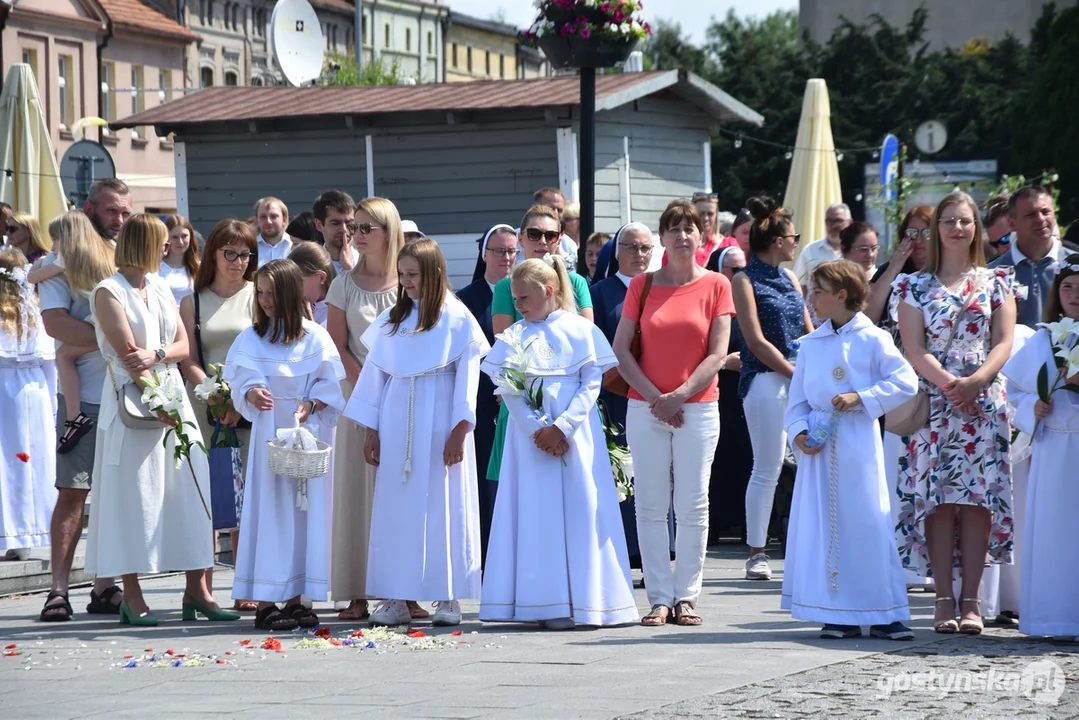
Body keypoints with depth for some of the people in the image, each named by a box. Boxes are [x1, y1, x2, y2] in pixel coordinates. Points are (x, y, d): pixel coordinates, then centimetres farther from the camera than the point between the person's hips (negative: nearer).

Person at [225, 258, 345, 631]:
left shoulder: (314, 337, 2)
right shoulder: (251, 338, 5)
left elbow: (330, 384, 3)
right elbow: (240, 381, 2)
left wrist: (312, 405, -13)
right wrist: (251, 393, -18)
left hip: (308, 430, 1)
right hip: (268, 430, -1)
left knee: (305, 512, 2)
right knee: (269, 511, -4)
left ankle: (294, 599, 9)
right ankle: (265, 602, -3)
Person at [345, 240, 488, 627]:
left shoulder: (457, 318, -1)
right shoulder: (391, 320, 11)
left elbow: (467, 377, -3)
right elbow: (375, 374, 13)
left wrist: (459, 432, -9)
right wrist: (371, 432, 9)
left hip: (440, 425, -4)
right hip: (397, 426, 4)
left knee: (444, 507, -2)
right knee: (396, 509, 1)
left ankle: (447, 596, 3)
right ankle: (396, 598, 4)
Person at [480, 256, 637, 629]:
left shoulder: (581, 331, 3)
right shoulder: (513, 338, 7)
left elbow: (592, 384, -2)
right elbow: (509, 391, 0)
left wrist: (562, 427, -14)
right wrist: (538, 429, -13)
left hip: (575, 434, -1)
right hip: (531, 435, 1)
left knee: (582, 510, -2)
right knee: (539, 515, -2)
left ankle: (585, 602, 4)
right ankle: (551, 606, 0)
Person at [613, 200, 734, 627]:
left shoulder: (716, 286, 1)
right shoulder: (643, 285, 5)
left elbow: (716, 355, -3)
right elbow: (620, 349, 2)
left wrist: (679, 396, -11)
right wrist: (654, 397, -7)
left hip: (698, 407, -1)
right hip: (646, 409, 1)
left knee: (692, 506, 1)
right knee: (651, 506, 1)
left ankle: (686, 596, 8)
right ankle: (659, 598, 6)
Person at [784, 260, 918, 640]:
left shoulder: (872, 339, -3)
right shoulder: (811, 344, 11)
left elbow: (906, 381, -9)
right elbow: (797, 397, 12)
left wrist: (861, 399, -15)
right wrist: (799, 431, -5)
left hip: (858, 442, -5)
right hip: (818, 443, 5)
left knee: (868, 524, -4)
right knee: (822, 526, 2)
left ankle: (884, 614, 3)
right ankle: (839, 616, 9)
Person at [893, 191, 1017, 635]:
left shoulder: (996, 282, 10)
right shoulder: (917, 285, 9)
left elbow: (1003, 343, 2)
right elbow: (914, 349, 1)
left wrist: (974, 382, -15)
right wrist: (949, 383, -15)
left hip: (984, 404, 0)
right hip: (934, 404, 0)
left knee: (976, 498, -4)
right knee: (939, 500, -6)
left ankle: (971, 600, -2)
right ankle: (944, 600, -4)